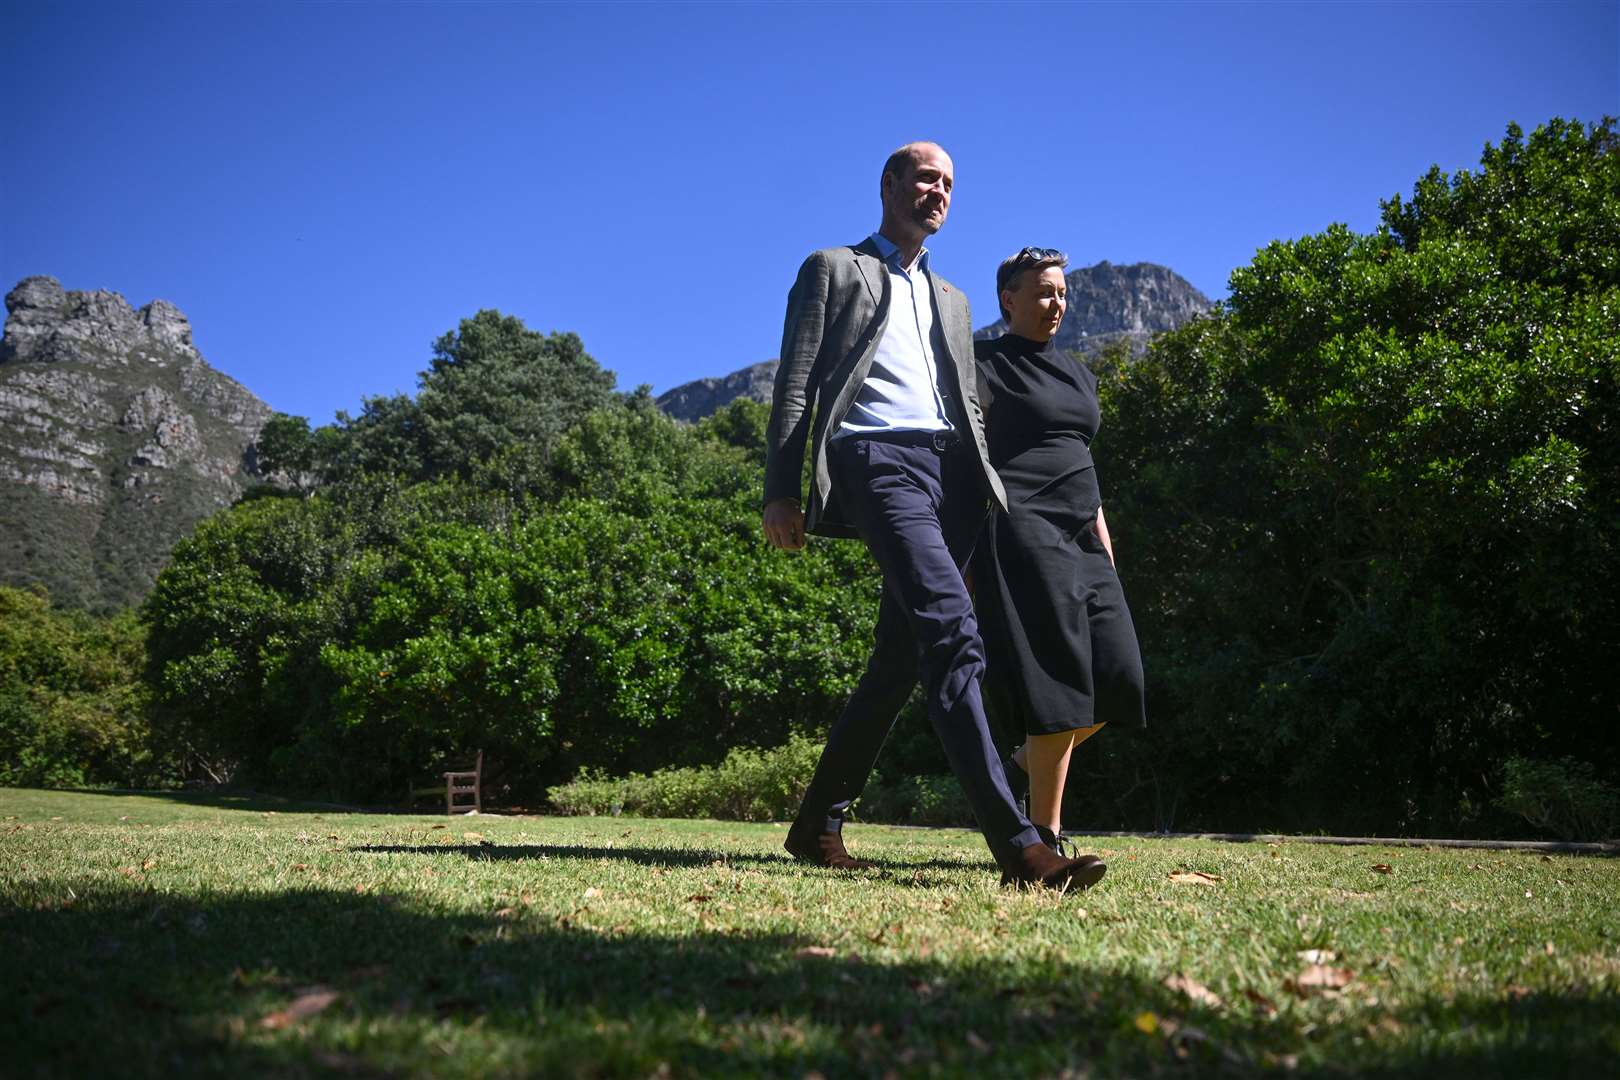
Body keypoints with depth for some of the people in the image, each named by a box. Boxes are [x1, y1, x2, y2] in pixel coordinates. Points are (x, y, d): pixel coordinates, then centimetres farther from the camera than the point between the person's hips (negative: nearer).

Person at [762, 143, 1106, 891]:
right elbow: (796, 386, 4)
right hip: (880, 460, -6)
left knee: (899, 658, 4)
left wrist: (992, 490, 12)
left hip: (951, 469, 7)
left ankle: (818, 823, 17)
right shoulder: (833, 270, 14)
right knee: (950, 628, -23)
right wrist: (781, 491, -7)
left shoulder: (951, 300, 31)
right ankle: (1014, 843, -29)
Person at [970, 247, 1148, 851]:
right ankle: (1044, 835, -2)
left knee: (1117, 677, -2)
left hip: (1077, 537, 8)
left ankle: (1024, 767, 19)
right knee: (1060, 682, -12)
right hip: (1022, 533, -8)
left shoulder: (1076, 373, 22)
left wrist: (1100, 530, 17)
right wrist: (969, 552, -14)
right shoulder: (988, 365, 0)